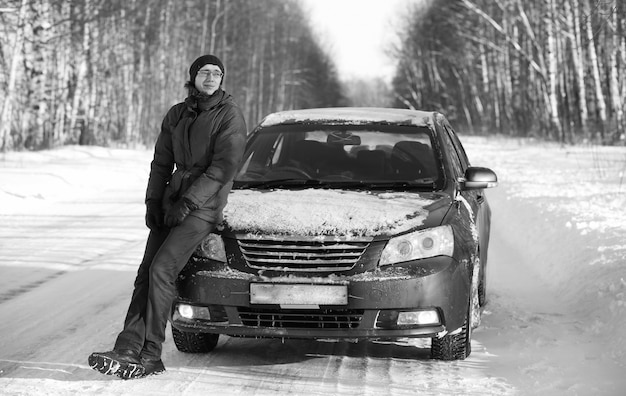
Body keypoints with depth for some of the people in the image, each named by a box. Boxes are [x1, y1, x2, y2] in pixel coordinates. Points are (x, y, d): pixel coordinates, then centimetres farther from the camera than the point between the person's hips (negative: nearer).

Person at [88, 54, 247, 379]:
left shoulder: (230, 115, -6)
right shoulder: (176, 115, 14)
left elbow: (224, 167, -14)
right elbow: (161, 163, 17)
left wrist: (188, 202, -17)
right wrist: (152, 202, 3)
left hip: (204, 205, -6)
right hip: (172, 201, 6)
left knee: (161, 269, -19)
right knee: (147, 272, -6)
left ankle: (150, 355, -15)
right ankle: (128, 350, -12)